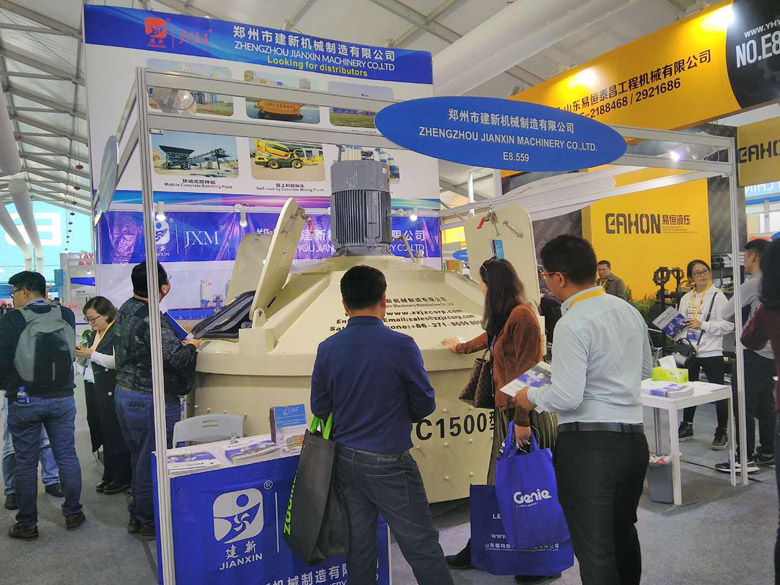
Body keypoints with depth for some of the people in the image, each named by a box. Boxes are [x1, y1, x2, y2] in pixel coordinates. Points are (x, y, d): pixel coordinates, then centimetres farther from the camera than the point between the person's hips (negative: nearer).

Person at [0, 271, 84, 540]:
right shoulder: (66, 316, -2)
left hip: (24, 401, -3)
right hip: (62, 398, 3)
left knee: (26, 463, 9)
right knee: (67, 457, 11)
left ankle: (27, 524, 18)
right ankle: (73, 514, 21)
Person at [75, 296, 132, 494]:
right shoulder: (95, 334, 13)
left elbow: (118, 361, -22)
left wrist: (91, 354, -20)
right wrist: (81, 353, 4)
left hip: (115, 389, -9)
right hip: (100, 387, 9)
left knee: (118, 433, -2)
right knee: (106, 432, 15)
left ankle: (123, 478, 8)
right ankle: (109, 475, 25)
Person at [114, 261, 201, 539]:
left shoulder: (124, 311, 6)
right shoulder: (151, 320, -24)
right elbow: (175, 359, -26)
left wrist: (179, 344, 10)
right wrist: (191, 347, -5)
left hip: (123, 394, 10)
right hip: (150, 401, -10)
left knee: (138, 459, 21)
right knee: (152, 463, 4)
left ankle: (137, 515, 35)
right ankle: (149, 522, 18)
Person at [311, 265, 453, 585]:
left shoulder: (327, 349, -5)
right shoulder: (401, 346, -15)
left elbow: (319, 409, 4)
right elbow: (425, 406, -5)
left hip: (346, 460, 5)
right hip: (388, 463, -4)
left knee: (359, 546, 16)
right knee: (422, 547, 6)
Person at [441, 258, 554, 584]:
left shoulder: (521, 316, -16)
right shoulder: (503, 318, 13)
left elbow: (527, 371, -20)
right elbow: (489, 338, 35)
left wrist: (522, 419, -20)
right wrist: (461, 347, 53)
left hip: (520, 410, -9)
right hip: (504, 409, 9)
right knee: (498, 483, 14)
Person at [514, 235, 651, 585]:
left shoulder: (571, 325, -18)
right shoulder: (629, 311, 7)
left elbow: (567, 398, -21)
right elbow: (645, 370, 20)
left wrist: (531, 395, -3)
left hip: (587, 443, -8)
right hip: (633, 438, 9)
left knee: (594, 549, 2)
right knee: (624, 533, 27)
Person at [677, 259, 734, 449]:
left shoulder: (718, 296, -8)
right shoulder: (686, 298, 9)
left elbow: (728, 325, -14)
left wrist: (702, 325, -20)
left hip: (711, 352, -5)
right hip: (689, 351, 6)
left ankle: (722, 432, 16)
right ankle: (687, 426, 31)